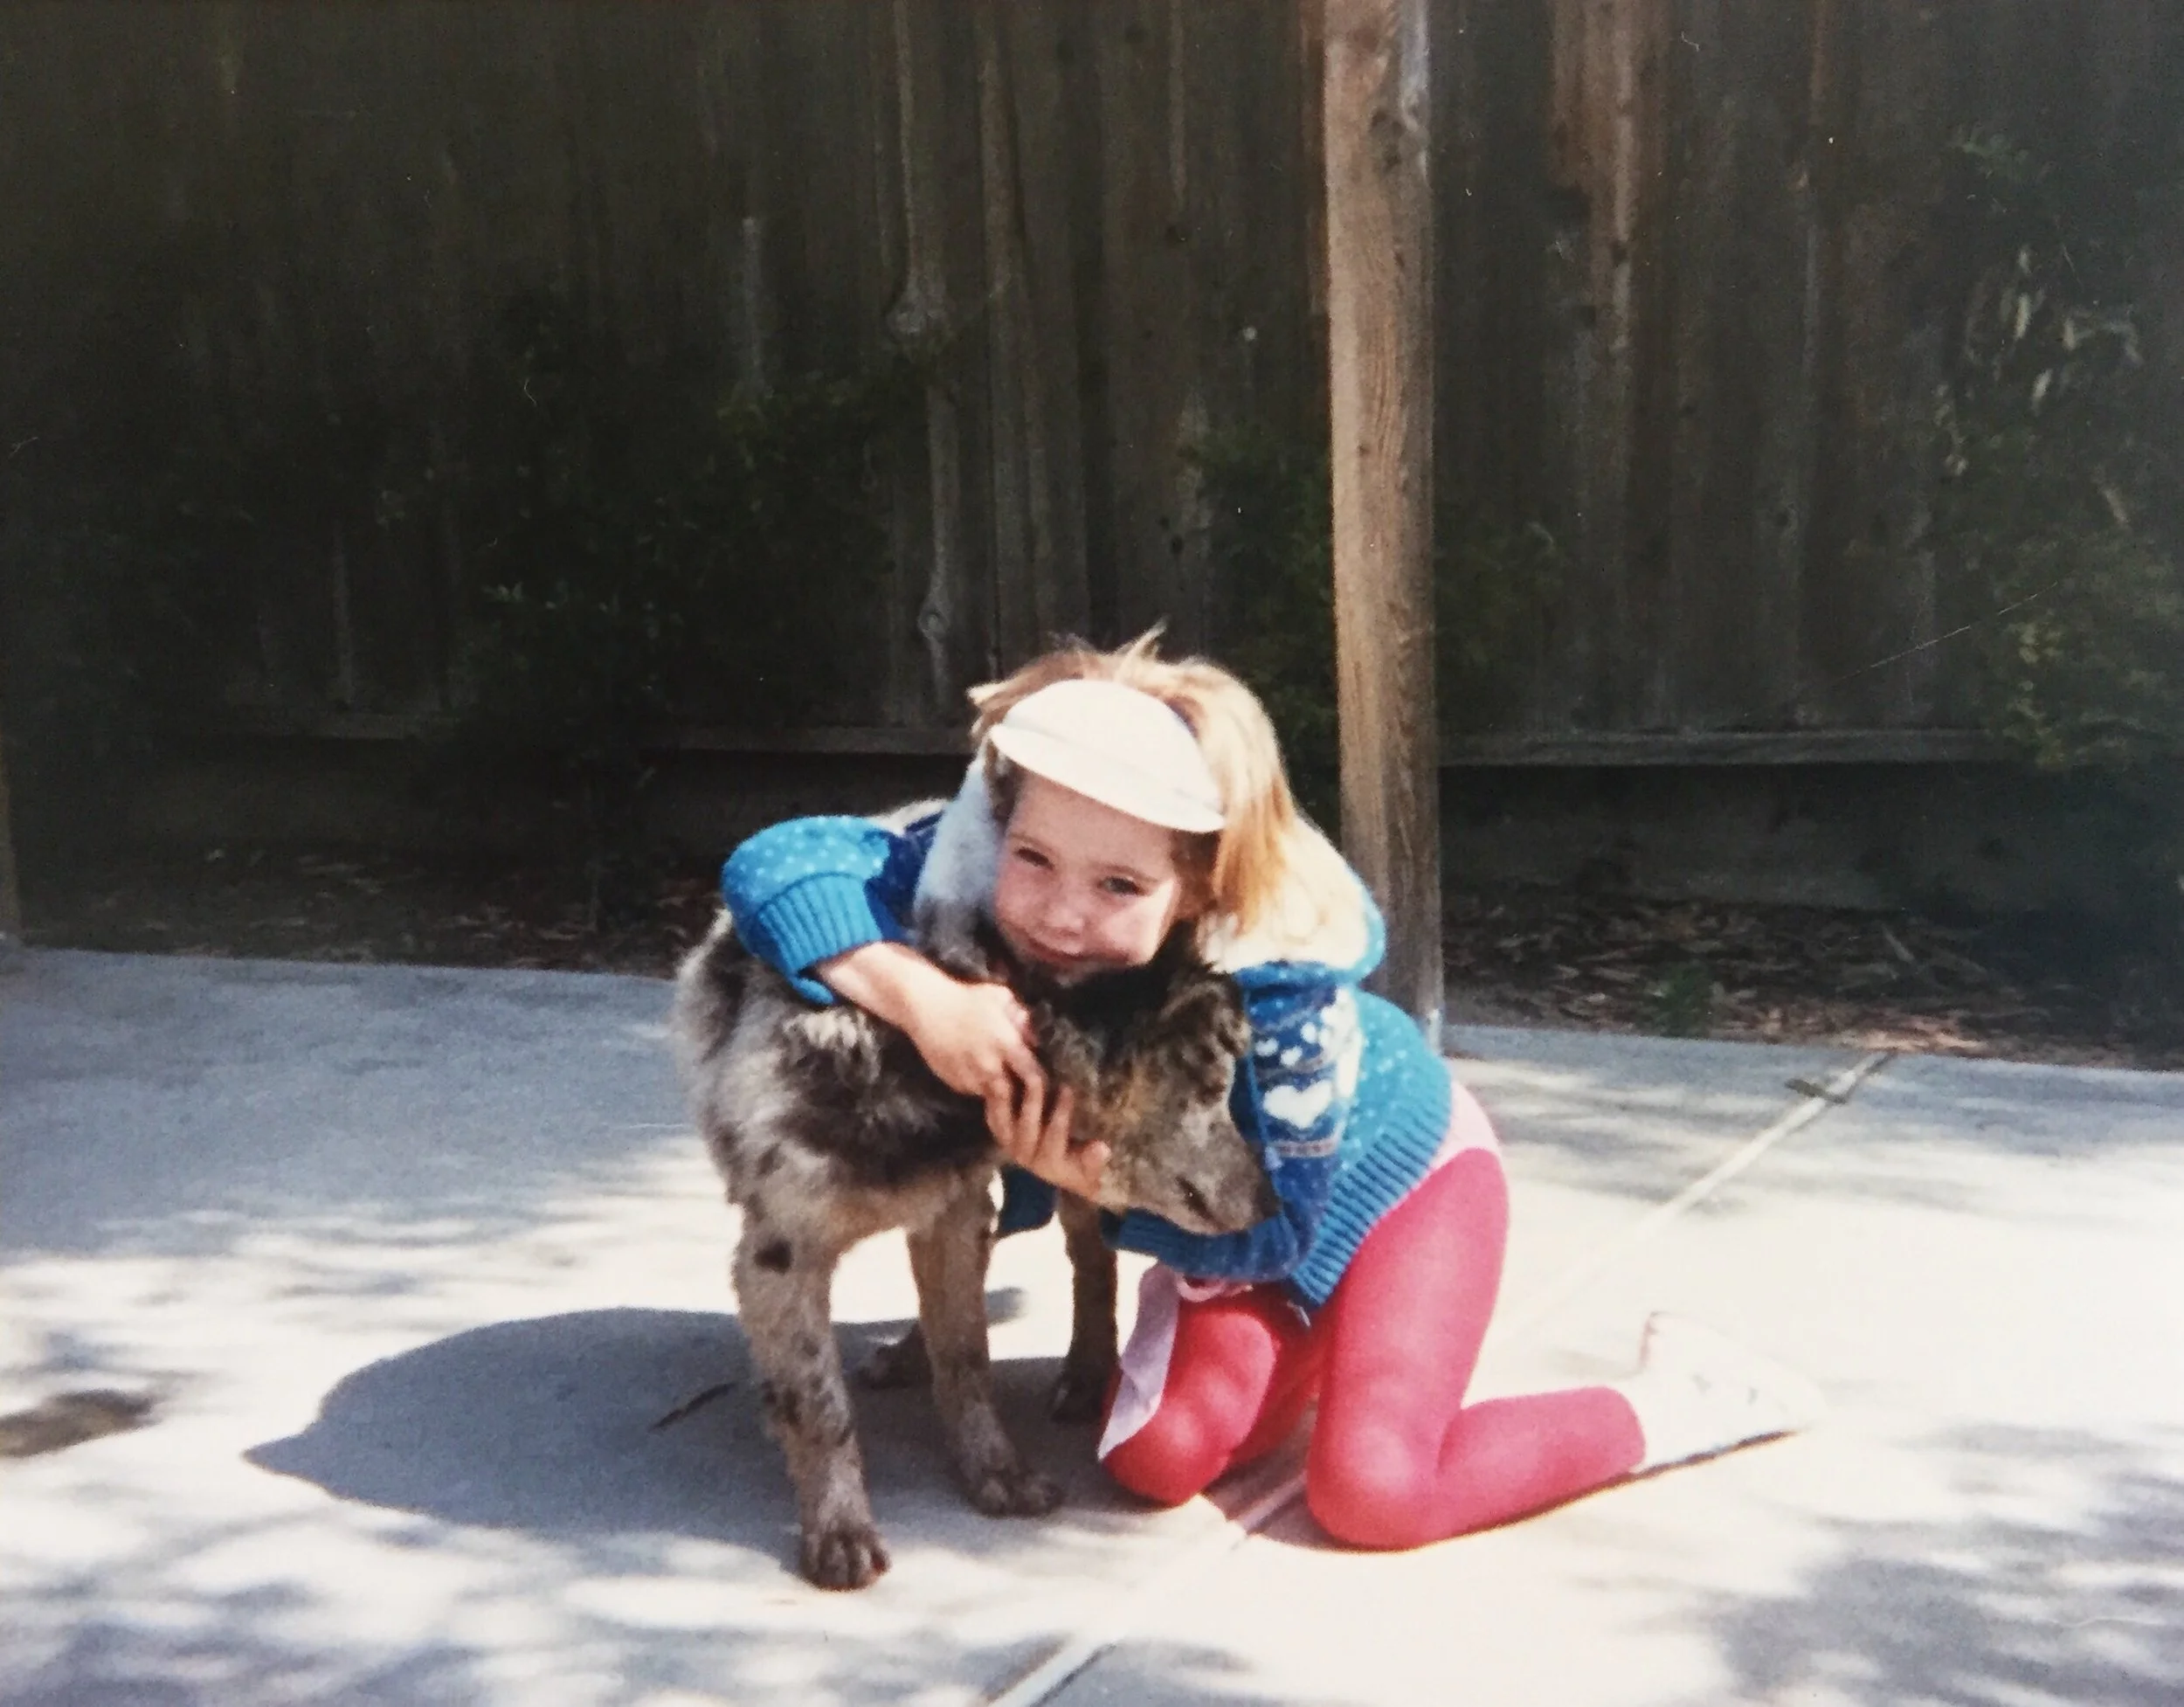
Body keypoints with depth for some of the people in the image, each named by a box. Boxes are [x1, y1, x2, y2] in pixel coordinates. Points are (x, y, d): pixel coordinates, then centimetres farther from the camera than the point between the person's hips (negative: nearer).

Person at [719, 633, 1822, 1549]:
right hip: (1228, 1192, 5)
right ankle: (1315, 1346, 20)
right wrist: (925, 999, -50)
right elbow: (775, 861, -36)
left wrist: (1096, 1180, -41)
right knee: (1160, 1460, -9)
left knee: (1371, 1493, -19)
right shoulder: (984, 870, -30)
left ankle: (1666, 1402, 3)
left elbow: (1272, 1226, -28)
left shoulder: (1281, 982, -40)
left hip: (1392, 1171, -5)